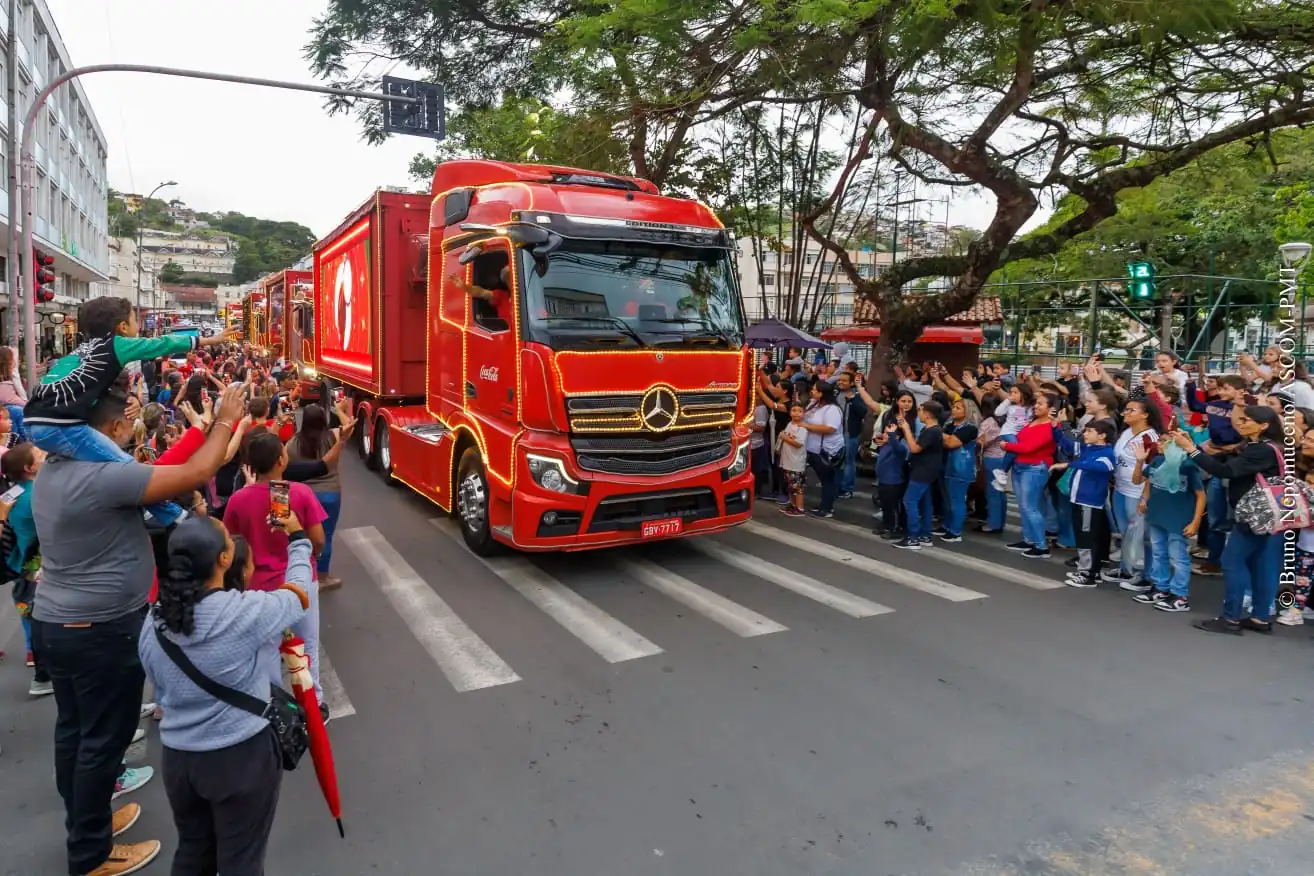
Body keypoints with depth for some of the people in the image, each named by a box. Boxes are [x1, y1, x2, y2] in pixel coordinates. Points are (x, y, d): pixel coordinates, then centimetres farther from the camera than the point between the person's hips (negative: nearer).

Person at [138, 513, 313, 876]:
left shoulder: (153, 622, -5)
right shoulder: (247, 612, -23)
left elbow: (161, 692, 7)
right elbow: (299, 591, -3)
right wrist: (298, 539, 12)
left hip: (177, 757, 5)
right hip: (242, 756, -5)